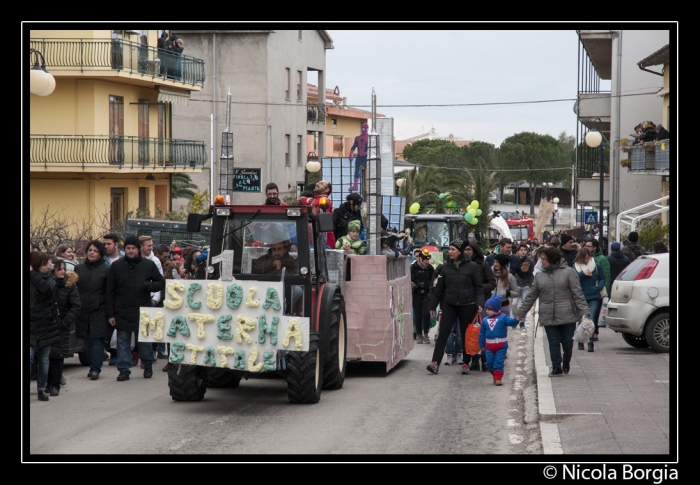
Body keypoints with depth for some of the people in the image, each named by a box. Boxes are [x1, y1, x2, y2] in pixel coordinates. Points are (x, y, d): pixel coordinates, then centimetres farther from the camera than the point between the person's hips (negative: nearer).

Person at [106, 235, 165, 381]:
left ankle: (148, 366, 26)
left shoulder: (149, 265, 2)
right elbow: (110, 292, 4)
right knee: (123, 342, 2)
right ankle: (124, 370, 8)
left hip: (143, 310, -1)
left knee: (145, 341, 8)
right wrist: (110, 314, 0)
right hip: (122, 312, 1)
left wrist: (148, 286, -15)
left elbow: (161, 282, 8)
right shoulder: (116, 266, 3)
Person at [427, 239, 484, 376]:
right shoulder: (445, 266, 4)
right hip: (449, 305, 2)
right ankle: (435, 362, -10)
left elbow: (478, 287, 0)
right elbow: (439, 287, 10)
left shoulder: (471, 266, -4)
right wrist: (433, 306, 11)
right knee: (443, 332, -7)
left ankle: (465, 363, 15)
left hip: (467, 306, -2)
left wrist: (479, 303, -12)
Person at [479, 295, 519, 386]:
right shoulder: (485, 320, 5)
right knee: (489, 363, 7)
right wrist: (482, 345, 12)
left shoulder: (503, 317, -6)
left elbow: (510, 322, -22)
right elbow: (482, 333, 11)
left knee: (499, 363, -4)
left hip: (501, 345, -4)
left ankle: (498, 378, 3)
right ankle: (495, 376, 26)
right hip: (489, 346, 4)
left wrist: (516, 320, -44)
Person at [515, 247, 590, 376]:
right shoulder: (539, 276, 10)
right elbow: (531, 297, 15)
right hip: (548, 316, 3)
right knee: (553, 342, 0)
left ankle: (566, 363, 28)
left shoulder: (568, 272, -2)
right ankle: (556, 367, 7)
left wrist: (584, 311, -10)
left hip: (567, 315, -3)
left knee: (567, 341, 5)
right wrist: (520, 313, 13)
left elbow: (578, 294, -3)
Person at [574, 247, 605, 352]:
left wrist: (598, 287, -7)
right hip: (580, 297, 1)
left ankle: (591, 342, -11)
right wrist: (582, 274, -20)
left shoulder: (596, 266, 5)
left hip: (593, 297, -1)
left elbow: (603, 279, 11)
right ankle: (580, 341, 17)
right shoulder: (576, 267, 4)